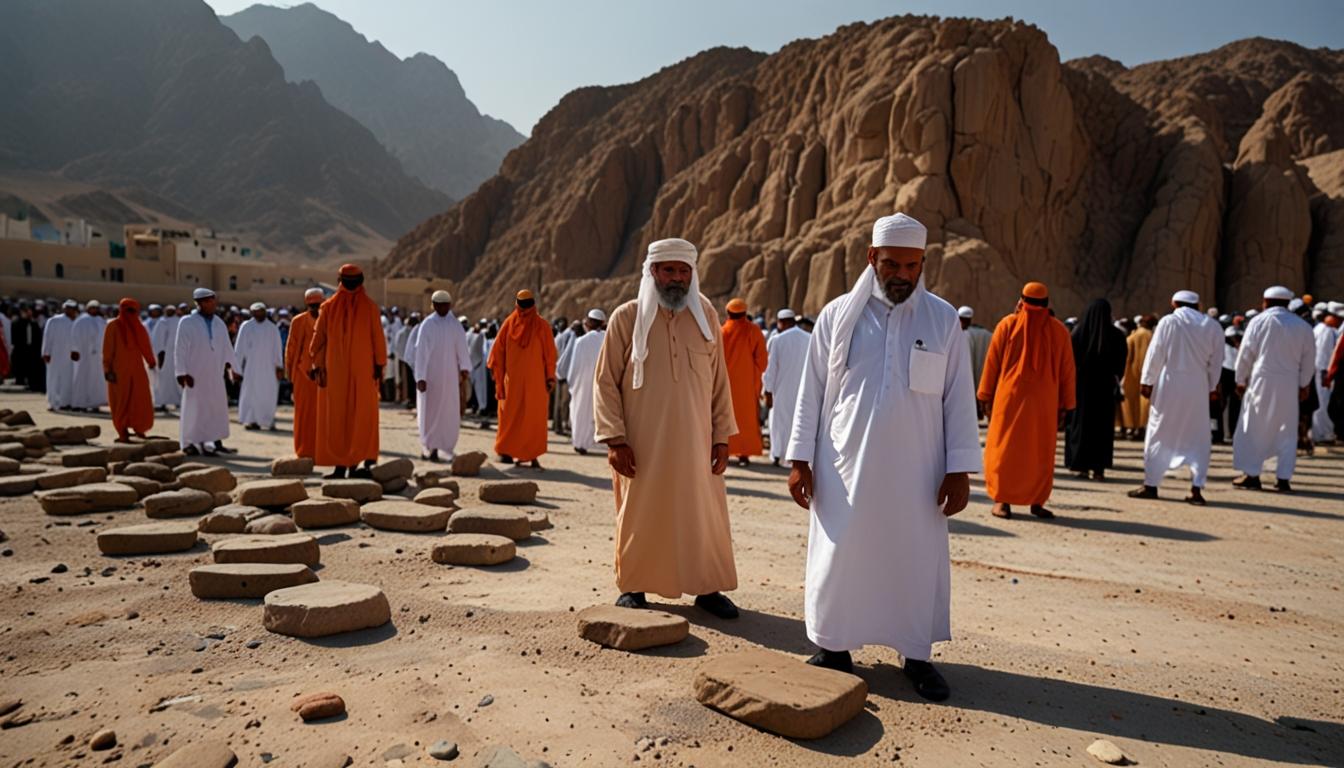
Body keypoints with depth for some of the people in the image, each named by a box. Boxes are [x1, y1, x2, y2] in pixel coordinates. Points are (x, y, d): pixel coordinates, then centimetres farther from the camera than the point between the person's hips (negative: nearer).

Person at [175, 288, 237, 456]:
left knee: (218, 406, 7)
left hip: (215, 374, 5)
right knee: (194, 407, -1)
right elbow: (180, 348, -8)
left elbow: (226, 347, 9)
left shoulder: (219, 324, 8)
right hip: (195, 374, -5)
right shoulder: (187, 322, -6)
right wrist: (181, 372, -13)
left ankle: (216, 442, 16)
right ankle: (188, 443, 9)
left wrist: (230, 364, -2)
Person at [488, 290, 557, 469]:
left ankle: (506, 451, 11)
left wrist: (495, 369, 11)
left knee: (510, 414, 11)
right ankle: (532, 456, 3)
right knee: (534, 417, 4)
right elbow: (550, 354, -4)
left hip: (512, 379, 2)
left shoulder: (509, 322, -2)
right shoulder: (542, 325, -5)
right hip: (535, 380, -1)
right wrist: (550, 377, 0)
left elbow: (498, 349, 2)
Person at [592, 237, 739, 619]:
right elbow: (605, 380, -4)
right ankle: (633, 586, 24)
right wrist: (614, 439, -11)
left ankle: (707, 587, 23)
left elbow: (719, 380, 7)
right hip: (642, 444, -2)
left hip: (694, 442, 3)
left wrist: (722, 435, 3)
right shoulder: (627, 317, -4)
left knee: (704, 513, 8)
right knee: (640, 515, 7)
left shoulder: (705, 315, 4)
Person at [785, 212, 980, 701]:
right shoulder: (838, 316, 1)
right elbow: (812, 392, 3)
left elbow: (959, 398, 2)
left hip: (916, 470, 1)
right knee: (839, 556, 6)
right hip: (845, 467, 0)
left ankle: (917, 654, 23)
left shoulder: (943, 320, 2)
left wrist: (960, 470, -3)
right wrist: (800, 460, -1)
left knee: (918, 559, 7)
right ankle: (834, 646, 22)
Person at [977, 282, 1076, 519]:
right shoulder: (1059, 330, 4)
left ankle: (1003, 501, 4)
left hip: (1010, 397, -1)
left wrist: (986, 396, 6)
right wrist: (1064, 405, 8)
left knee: (1005, 447, 5)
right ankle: (1036, 501, 11)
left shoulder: (1007, 324, -1)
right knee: (1040, 451, 11)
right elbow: (1067, 371, 4)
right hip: (1045, 402, 1)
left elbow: (992, 363, 0)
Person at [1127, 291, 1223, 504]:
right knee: (1198, 437, 8)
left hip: (1169, 386, -2)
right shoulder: (1212, 326, 6)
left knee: (1159, 433, 5)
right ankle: (1196, 488, 3)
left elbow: (1155, 355, -6)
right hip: (1198, 387, 2)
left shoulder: (1168, 321, -4)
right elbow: (1216, 361, 8)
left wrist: (1147, 382, 0)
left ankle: (1151, 485, 7)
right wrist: (1212, 387, 16)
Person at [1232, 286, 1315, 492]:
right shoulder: (1303, 326, 6)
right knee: (1286, 431, 9)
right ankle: (1283, 478, 9)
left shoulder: (1259, 321, -4)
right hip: (1290, 384, 3)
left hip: (1262, 381, -3)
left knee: (1254, 428, 4)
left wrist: (1241, 380, 6)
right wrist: (1304, 384, 18)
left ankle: (1251, 475, 5)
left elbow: (1245, 353, -3)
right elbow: (1309, 359, 9)